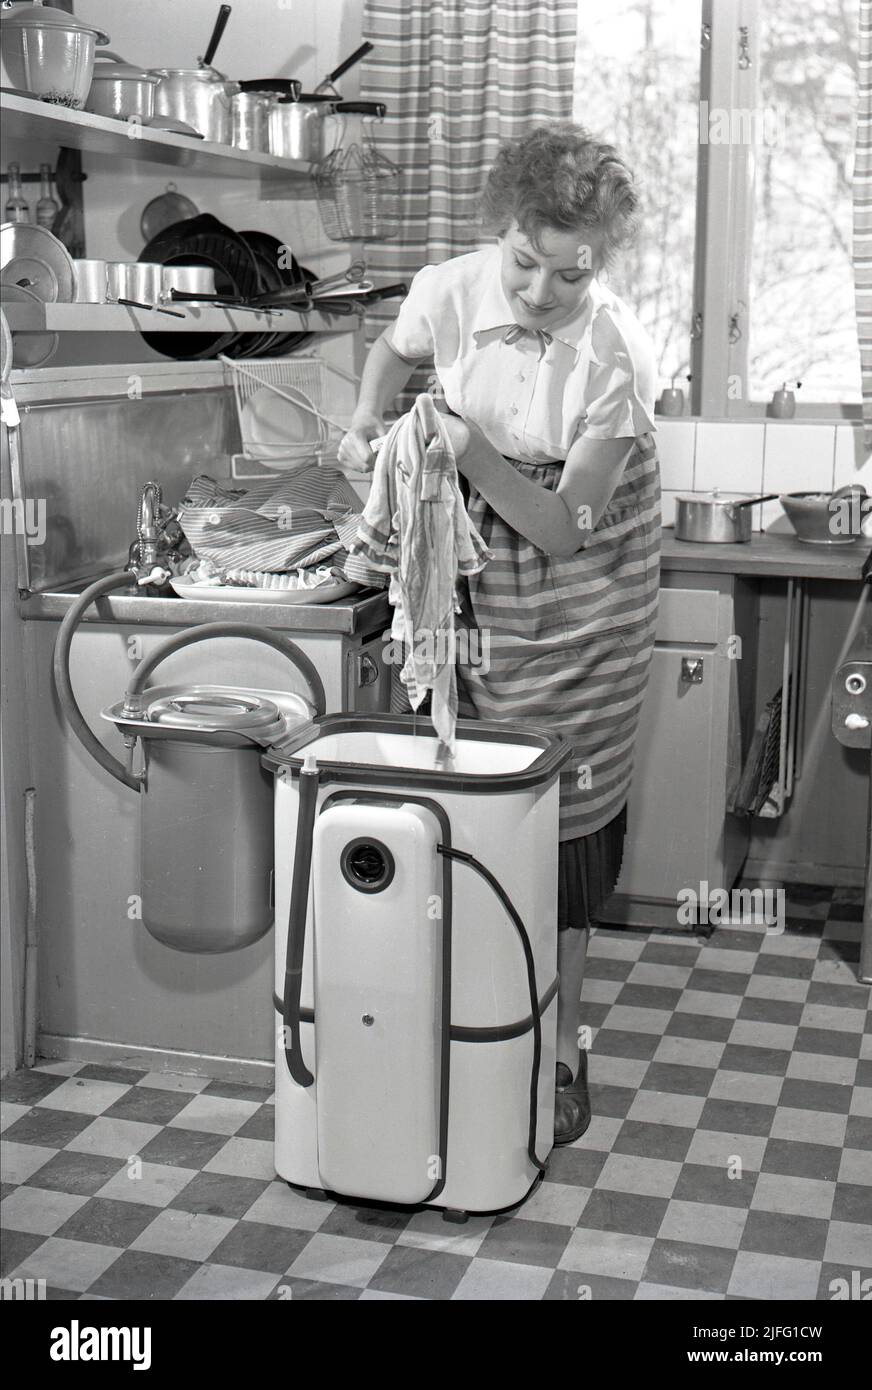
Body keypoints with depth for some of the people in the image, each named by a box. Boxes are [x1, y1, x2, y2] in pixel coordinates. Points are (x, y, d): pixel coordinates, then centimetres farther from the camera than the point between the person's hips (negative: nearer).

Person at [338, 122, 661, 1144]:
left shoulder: (614, 357, -25)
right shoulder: (448, 291, -14)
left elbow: (562, 529, -22)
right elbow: (393, 352, 12)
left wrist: (469, 448, -34)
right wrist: (367, 425, -6)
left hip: (583, 602, -3)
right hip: (477, 574, 3)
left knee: (568, 818, 0)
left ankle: (560, 1049, 14)